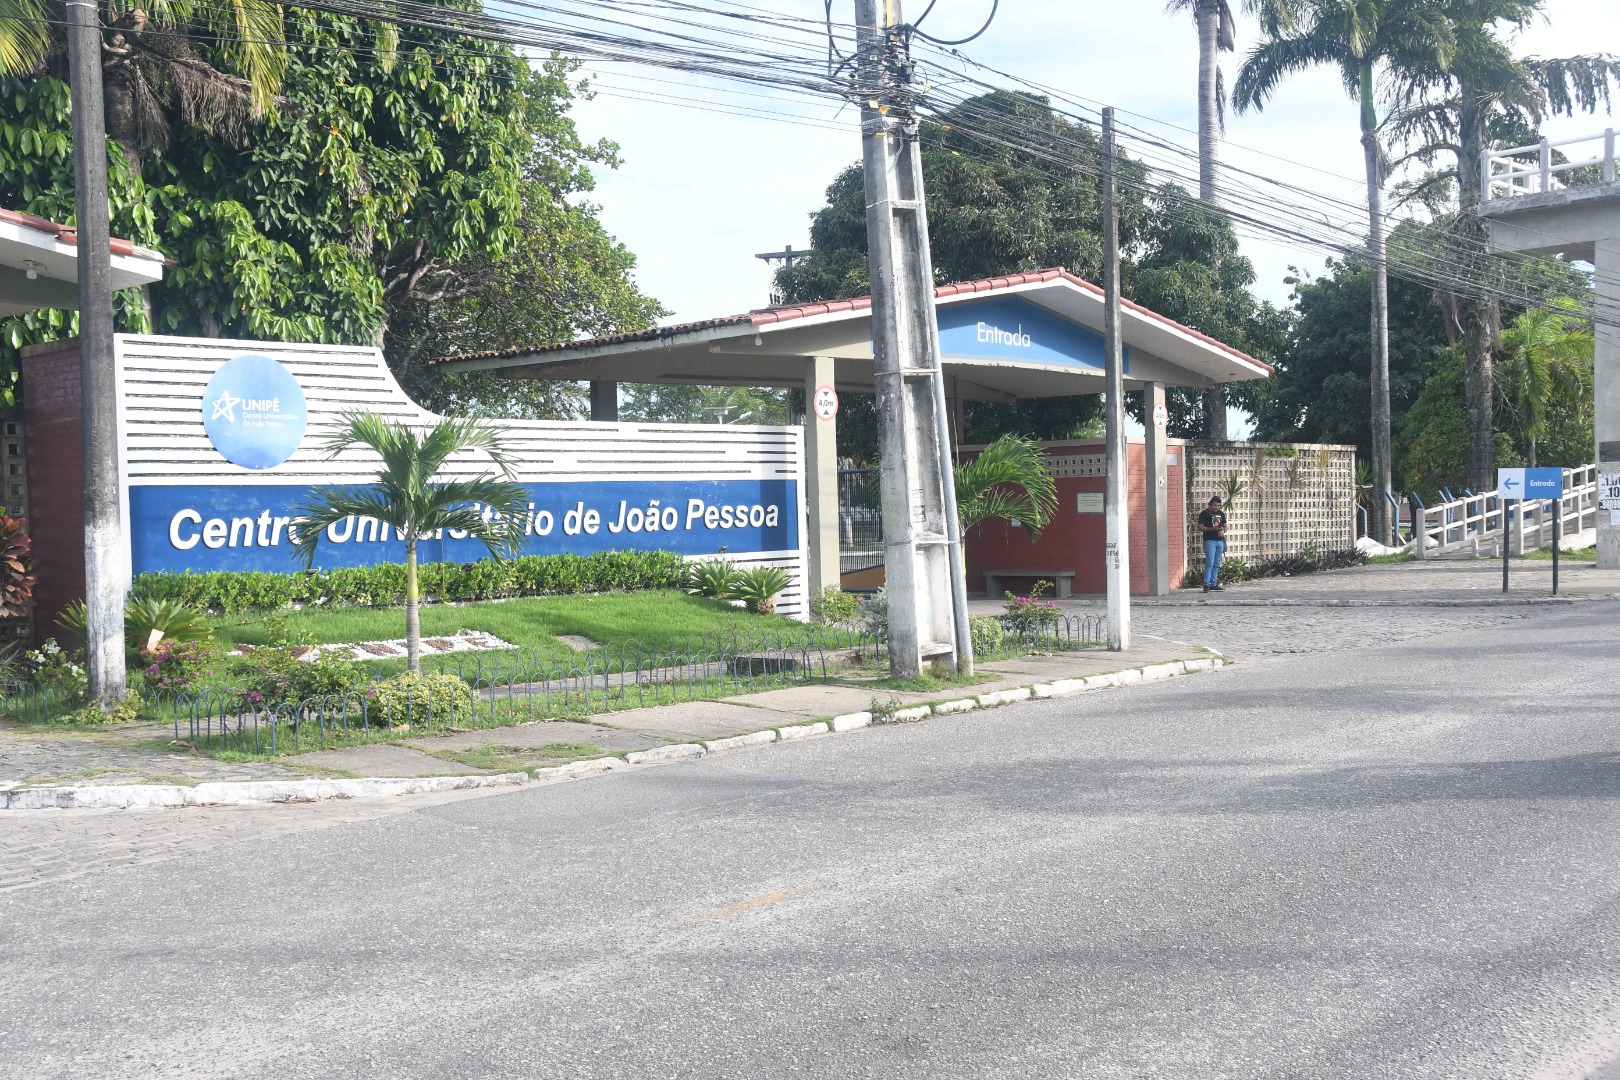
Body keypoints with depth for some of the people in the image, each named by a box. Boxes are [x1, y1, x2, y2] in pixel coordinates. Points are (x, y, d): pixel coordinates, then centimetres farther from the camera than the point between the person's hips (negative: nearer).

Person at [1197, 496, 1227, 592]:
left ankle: (1213, 584, 10)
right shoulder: (1204, 514, -2)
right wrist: (1212, 529, -18)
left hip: (1220, 541, 6)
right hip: (1210, 541, -6)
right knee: (1210, 563, -14)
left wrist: (1223, 531, -1)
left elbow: (1225, 526, 22)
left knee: (1216, 565, 6)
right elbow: (1200, 527, -6)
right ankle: (1206, 584, -16)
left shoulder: (1221, 513, 16)